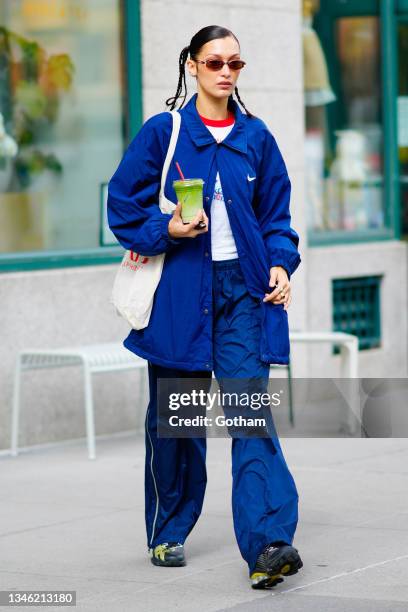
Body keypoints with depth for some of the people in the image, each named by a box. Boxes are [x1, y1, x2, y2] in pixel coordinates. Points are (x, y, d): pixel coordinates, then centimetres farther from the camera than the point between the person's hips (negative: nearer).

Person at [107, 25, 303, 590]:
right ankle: (167, 534, 25)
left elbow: (276, 214, 14)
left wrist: (281, 265, -2)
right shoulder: (162, 132, 1)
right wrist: (166, 229, -12)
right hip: (180, 290, -1)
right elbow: (123, 201, 4)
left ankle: (268, 544, -22)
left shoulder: (255, 136, 8)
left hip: (244, 289, 1)